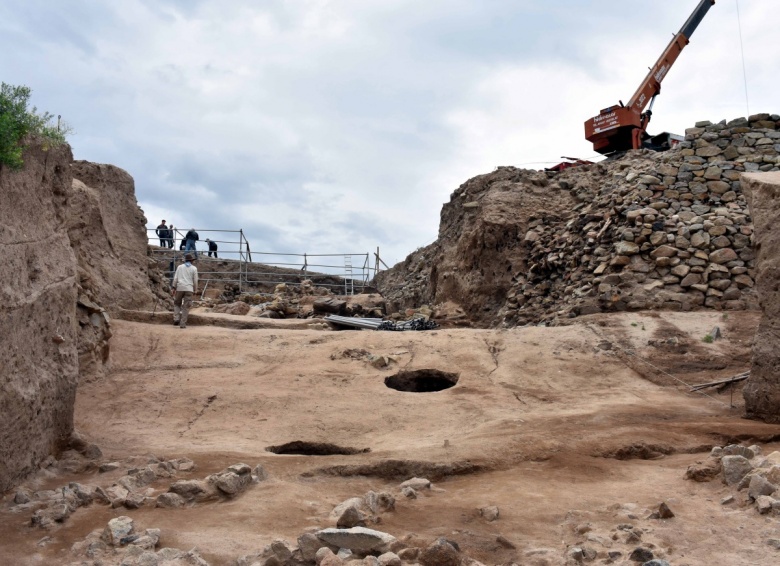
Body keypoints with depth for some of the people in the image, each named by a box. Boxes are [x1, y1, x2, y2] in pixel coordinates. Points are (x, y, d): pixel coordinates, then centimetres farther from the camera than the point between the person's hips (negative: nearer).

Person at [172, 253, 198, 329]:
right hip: (189, 289, -1)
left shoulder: (180, 267, 9)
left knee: (177, 304, 16)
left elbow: (175, 278, 3)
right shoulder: (194, 268, 5)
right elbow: (195, 280, 4)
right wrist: (195, 289, 15)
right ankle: (183, 324, -3)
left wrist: (174, 288, 6)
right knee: (186, 307, 1)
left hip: (180, 288, 1)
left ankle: (176, 319, -3)